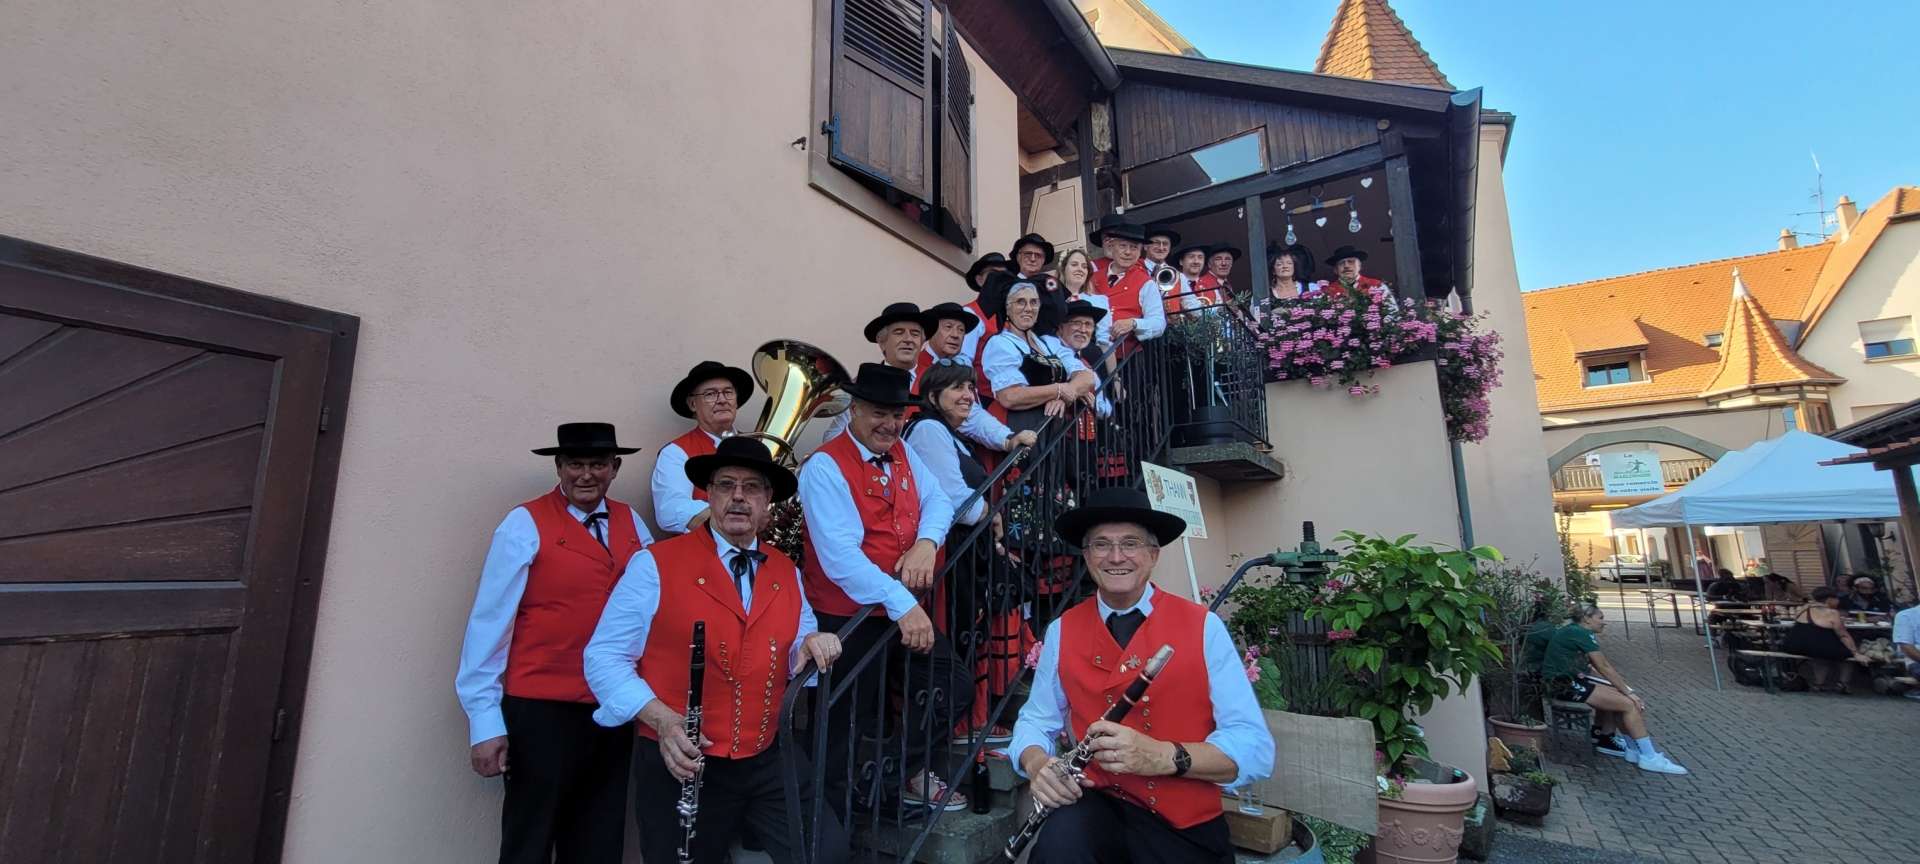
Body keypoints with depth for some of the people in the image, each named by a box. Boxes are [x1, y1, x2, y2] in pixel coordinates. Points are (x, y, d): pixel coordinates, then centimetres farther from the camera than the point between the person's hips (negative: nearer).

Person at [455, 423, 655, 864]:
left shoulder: (632, 523, 5)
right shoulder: (525, 525, -9)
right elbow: (489, 623, -9)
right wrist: (486, 721, -11)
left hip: (615, 712, 5)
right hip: (541, 712, -4)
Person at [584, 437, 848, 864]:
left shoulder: (787, 572, 8)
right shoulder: (656, 564, -7)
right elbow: (604, 657, -7)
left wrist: (812, 646, -8)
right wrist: (662, 721, -20)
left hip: (770, 760, 4)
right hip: (682, 765, -3)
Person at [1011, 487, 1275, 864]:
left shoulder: (1203, 627, -4)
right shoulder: (1062, 631, 4)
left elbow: (1257, 750, -9)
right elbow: (1035, 721, 10)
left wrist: (1163, 757, -26)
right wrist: (1038, 764, -14)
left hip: (1186, 825, 0)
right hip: (1097, 805, 0)